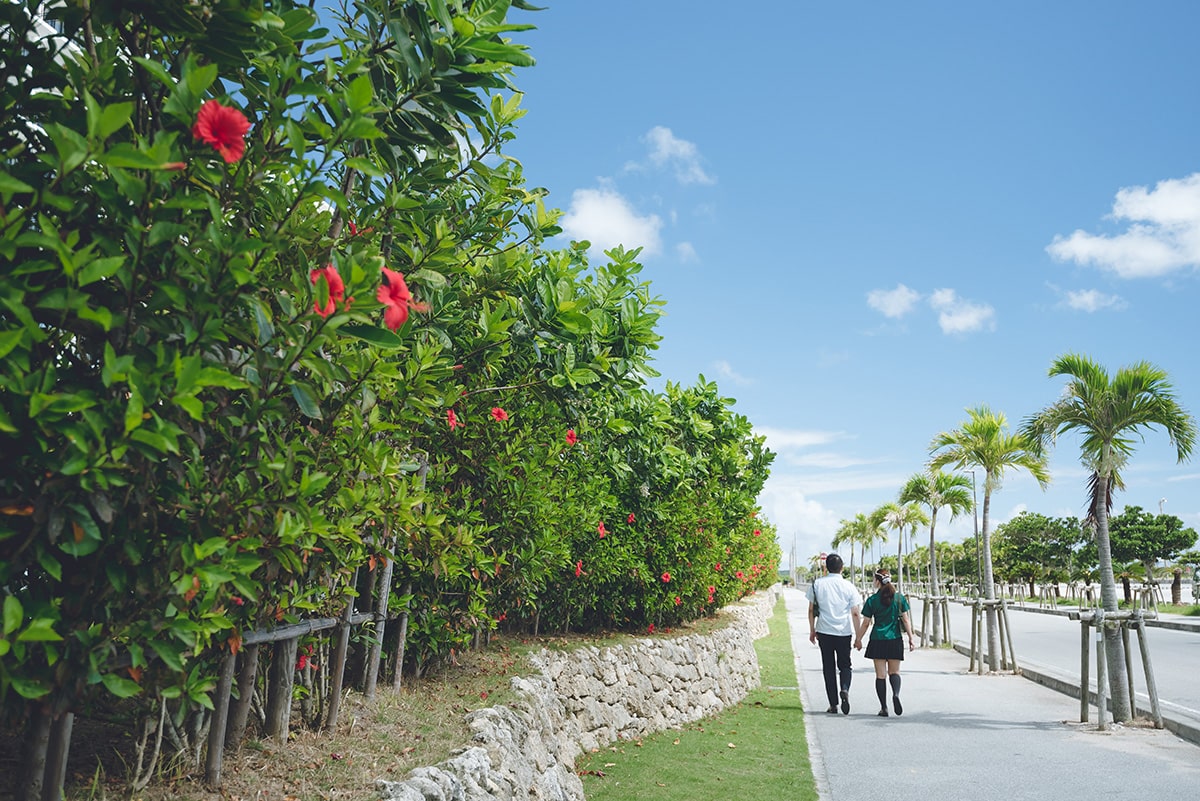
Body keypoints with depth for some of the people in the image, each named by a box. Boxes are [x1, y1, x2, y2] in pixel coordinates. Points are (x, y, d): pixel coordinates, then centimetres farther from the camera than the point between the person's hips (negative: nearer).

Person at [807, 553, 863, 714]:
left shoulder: (817, 584, -1)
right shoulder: (849, 586, -2)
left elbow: (811, 609, 2)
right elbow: (855, 613, -2)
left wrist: (812, 630, 12)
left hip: (824, 631, 0)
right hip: (844, 631, 0)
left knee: (829, 667, 8)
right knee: (844, 665, 13)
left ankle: (833, 704, 7)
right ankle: (844, 689, -14)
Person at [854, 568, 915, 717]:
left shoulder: (872, 600, -4)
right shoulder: (900, 598, 1)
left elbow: (865, 623, -1)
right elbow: (906, 620, 0)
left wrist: (858, 639, 11)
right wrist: (911, 638, 8)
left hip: (877, 641, -2)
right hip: (895, 640, 2)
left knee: (881, 674, 4)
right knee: (894, 672, 13)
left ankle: (884, 708, 2)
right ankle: (896, 694, -16)